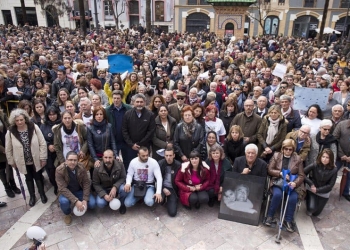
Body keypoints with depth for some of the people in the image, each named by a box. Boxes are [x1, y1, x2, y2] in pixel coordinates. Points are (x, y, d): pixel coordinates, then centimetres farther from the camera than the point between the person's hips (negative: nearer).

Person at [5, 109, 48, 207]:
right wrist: (12, 162, 4)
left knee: (38, 177, 15)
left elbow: (42, 143, -11)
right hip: (23, 161, 1)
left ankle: (42, 194, 36)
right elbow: (8, 149, -1)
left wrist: (43, 158, -10)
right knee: (28, 178, 20)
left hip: (36, 160, -1)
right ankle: (32, 196, 39)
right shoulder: (10, 132, -13)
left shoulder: (34, 127, -16)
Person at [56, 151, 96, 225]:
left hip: (80, 191, 2)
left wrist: (85, 199, -21)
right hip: (66, 192, -2)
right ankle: (67, 214, 0)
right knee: (64, 201, -35)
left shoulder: (81, 168, -16)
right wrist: (75, 201, -35)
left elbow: (86, 183, -10)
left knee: (92, 204, -18)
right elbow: (62, 188, -26)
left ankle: (81, 207, 18)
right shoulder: (59, 170, -24)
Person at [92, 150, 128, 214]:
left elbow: (123, 178, -12)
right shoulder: (98, 169, -20)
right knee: (100, 203, -26)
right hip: (103, 189, 0)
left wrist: (115, 187, -31)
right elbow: (95, 184, -10)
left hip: (116, 187, 0)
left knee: (123, 189, -34)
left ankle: (122, 204, 0)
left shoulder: (120, 165, -21)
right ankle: (110, 199, 11)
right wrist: (104, 195, -24)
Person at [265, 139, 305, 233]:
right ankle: (270, 216, -11)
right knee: (277, 194, -31)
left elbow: (301, 175, 2)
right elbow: (269, 170, 2)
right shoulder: (276, 155, 6)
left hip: (291, 184, 1)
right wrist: (281, 173, -14)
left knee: (293, 198, -28)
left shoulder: (297, 159, 5)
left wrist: (295, 183, -18)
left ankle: (288, 220, -9)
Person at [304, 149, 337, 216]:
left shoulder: (334, 170, -17)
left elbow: (330, 185, -13)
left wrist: (317, 190, -17)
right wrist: (311, 184, -21)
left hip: (324, 192, 2)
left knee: (315, 213, 8)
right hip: (312, 189, -1)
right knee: (311, 208, -17)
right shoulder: (315, 165, -21)